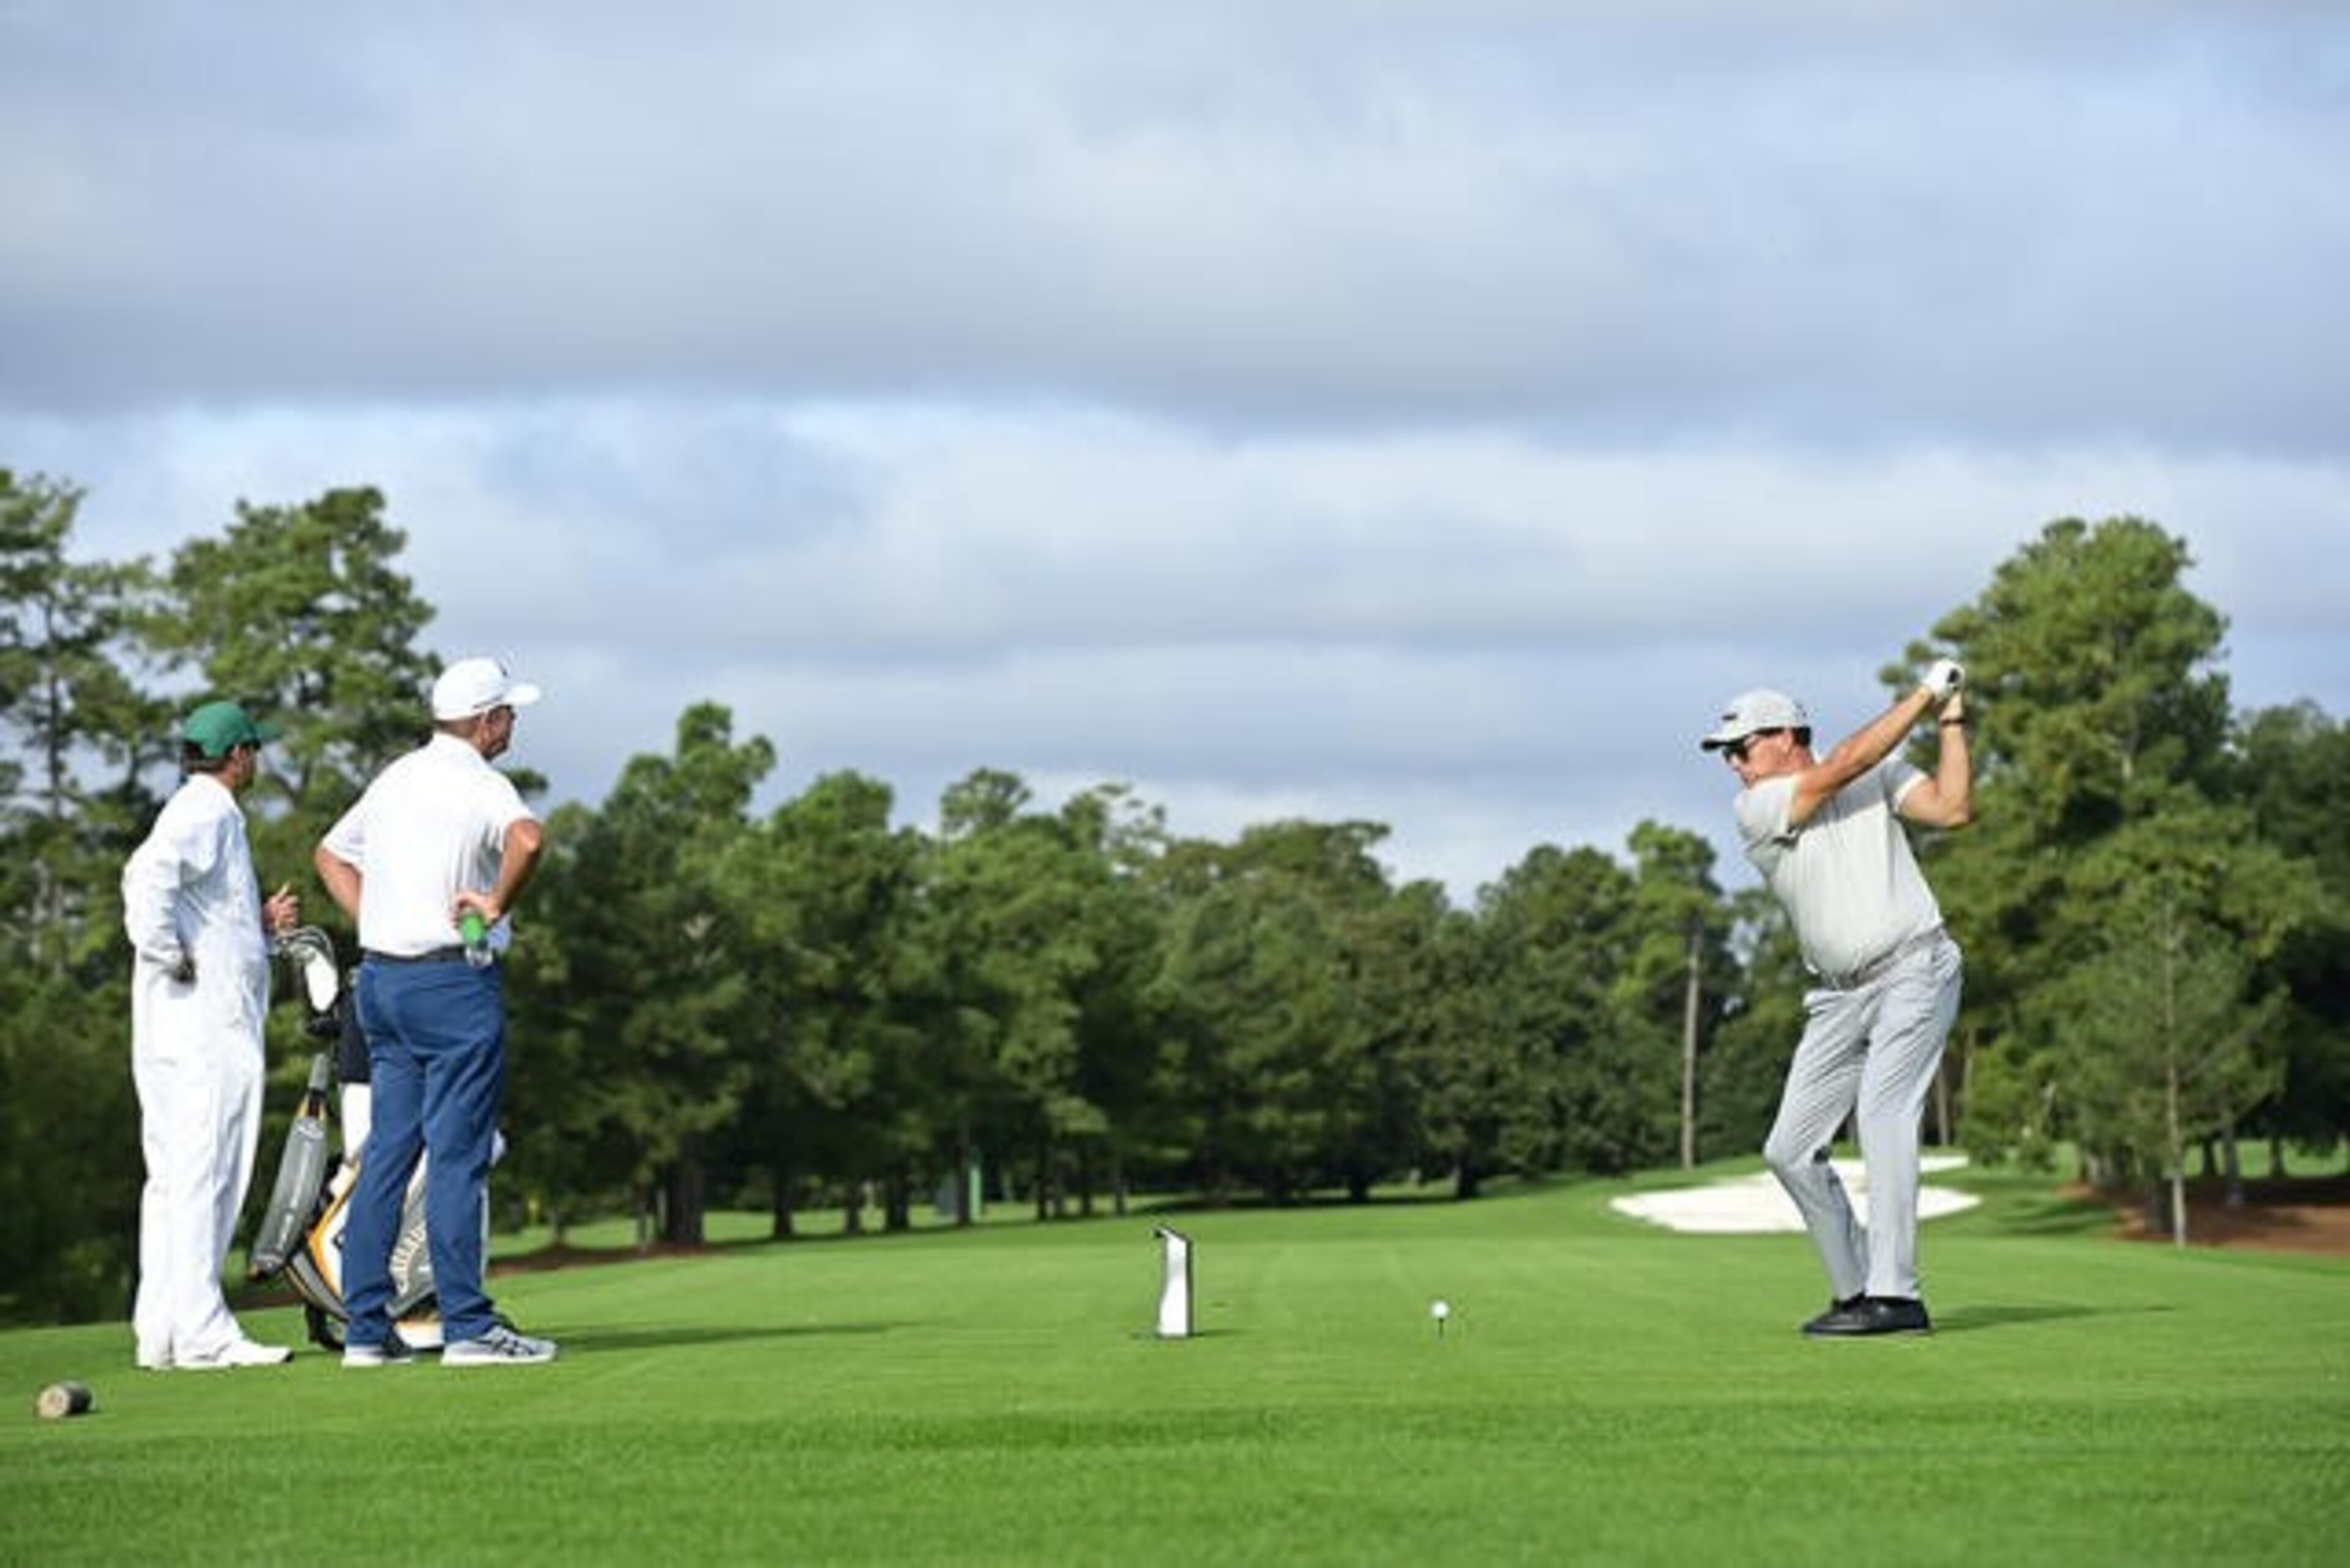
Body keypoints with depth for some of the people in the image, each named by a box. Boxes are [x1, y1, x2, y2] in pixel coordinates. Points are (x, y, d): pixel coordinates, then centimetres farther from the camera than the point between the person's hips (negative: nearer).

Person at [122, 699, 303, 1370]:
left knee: (175, 1176, 9)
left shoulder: (205, 813, 21)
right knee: (202, 1174, -10)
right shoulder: (207, 814, -9)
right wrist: (173, 956, -21)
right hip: (205, 1027, -10)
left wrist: (262, 924, 13)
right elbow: (148, 874, -28)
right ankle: (200, 1332, -12)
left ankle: (161, 1330, 11)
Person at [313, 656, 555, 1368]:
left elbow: (331, 855, 24)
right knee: (457, 1156, -5)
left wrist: (375, 925, 14)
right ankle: (468, 1325, -5)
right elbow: (527, 838, -33)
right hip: (453, 982, -8)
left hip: (382, 980, 8)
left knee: (386, 1151, 9)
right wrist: (496, 905, -18)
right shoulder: (479, 785, -11)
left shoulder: (396, 777, 14)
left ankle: (366, 1328, 8)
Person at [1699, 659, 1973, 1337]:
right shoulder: (1755, 810, 1)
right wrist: (1923, 696, -6)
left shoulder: (1880, 774, 4)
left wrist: (1952, 721, -11)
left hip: (1914, 969, -4)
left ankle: (1895, 1295, -27)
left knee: (1882, 1110, -23)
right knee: (1789, 1150, 1)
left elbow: (1954, 808, -8)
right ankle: (1857, 1290, 12)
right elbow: (1844, 765, -11)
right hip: (1839, 997, 4)